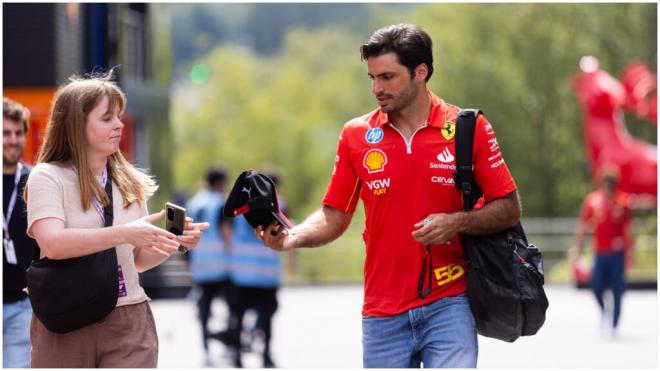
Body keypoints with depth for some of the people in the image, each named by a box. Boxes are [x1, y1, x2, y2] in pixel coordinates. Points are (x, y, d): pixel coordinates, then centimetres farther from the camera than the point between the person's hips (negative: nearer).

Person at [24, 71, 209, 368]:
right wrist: (123, 233, -25)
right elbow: (52, 243, -21)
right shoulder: (48, 177, -5)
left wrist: (172, 242, -2)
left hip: (130, 323, 3)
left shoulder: (130, 182, 9)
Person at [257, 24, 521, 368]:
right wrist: (292, 237, -10)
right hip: (382, 312, 2)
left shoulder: (469, 128, -1)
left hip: (448, 304, -2)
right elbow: (335, 217, 9)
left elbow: (509, 208, 3)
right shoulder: (356, 134, 5)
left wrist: (458, 222, -14)